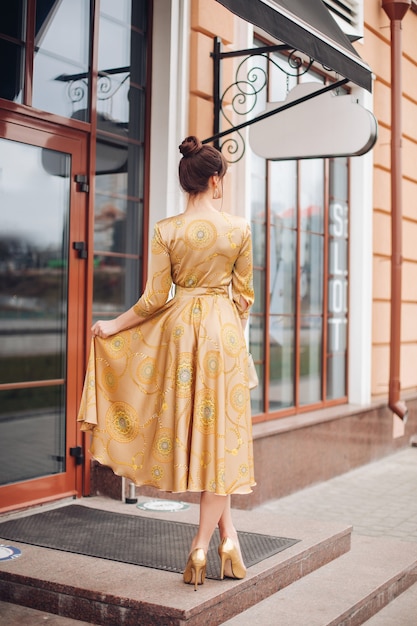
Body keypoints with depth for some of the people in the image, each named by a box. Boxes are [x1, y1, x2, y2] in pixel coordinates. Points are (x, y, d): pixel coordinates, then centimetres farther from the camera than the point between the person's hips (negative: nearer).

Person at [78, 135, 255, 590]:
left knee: (189, 425, 11)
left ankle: (227, 532, 14)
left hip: (179, 326, 1)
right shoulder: (240, 228, -3)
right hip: (224, 329, 0)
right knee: (220, 431, 5)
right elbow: (244, 294, 3)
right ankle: (203, 544, 6)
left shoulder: (166, 230, -4)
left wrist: (113, 326, 8)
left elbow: (154, 299, -5)